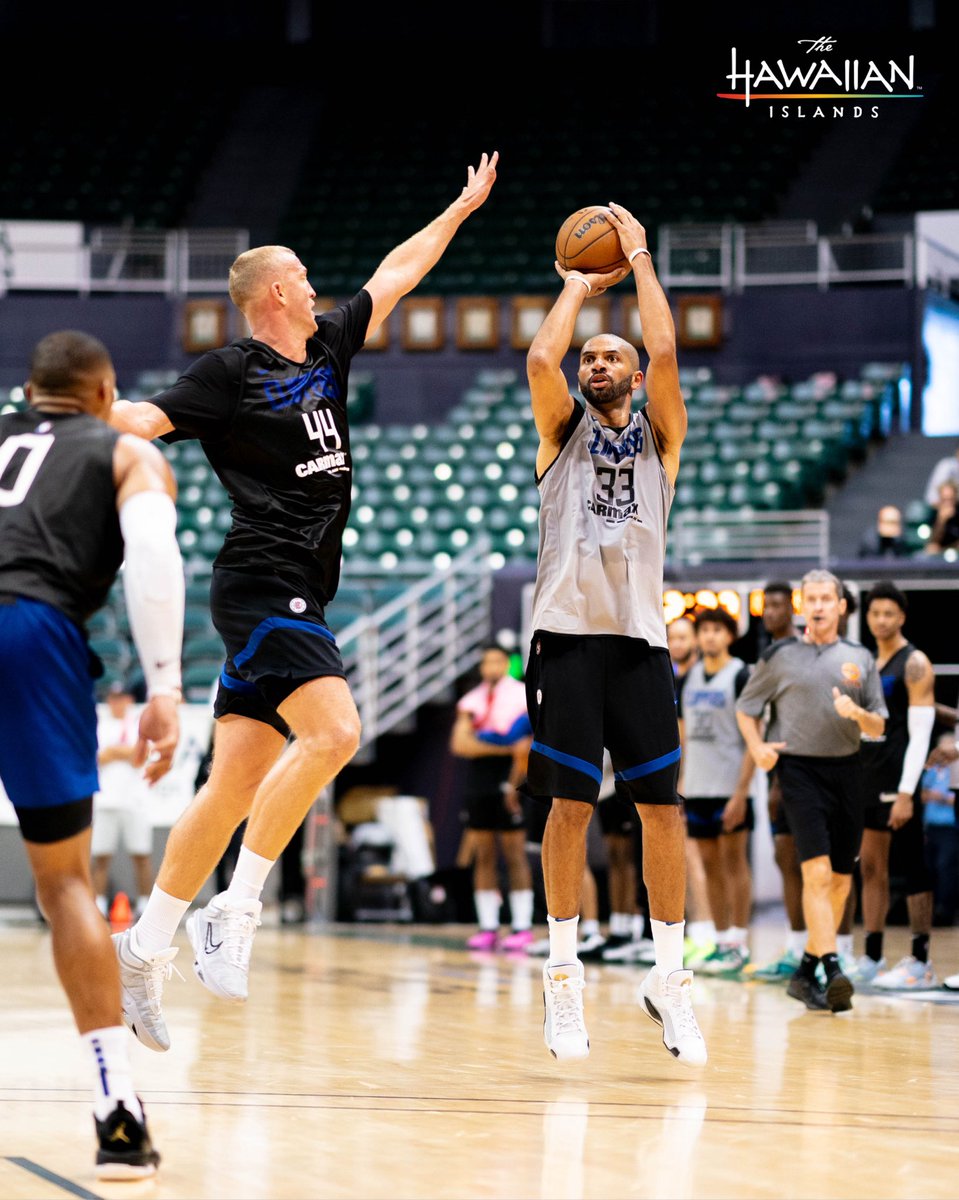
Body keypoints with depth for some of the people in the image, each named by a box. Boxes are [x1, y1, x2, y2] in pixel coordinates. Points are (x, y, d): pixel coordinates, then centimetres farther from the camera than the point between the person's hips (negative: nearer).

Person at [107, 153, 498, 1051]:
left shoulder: (325, 348, 17)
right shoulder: (229, 373, -6)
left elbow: (394, 276, 28)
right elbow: (146, 419, -17)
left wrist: (466, 206, 34)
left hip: (296, 598, 8)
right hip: (262, 588, -8)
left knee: (236, 785, 6)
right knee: (333, 731, -24)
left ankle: (144, 950, 9)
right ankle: (234, 913, -20)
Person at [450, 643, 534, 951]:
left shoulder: (522, 697, 1)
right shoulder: (471, 702, 13)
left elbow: (527, 750, -5)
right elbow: (460, 744, -2)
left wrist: (514, 784, -14)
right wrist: (506, 749, -11)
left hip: (507, 786, -5)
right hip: (477, 785, 5)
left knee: (514, 855, -6)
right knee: (483, 857, 3)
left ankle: (522, 927, -6)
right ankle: (488, 927, 4)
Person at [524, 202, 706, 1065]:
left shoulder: (659, 436, 14)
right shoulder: (563, 431, 13)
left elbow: (665, 354, -3)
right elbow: (541, 360, -6)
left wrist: (640, 261, 5)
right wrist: (578, 287, 8)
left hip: (641, 638, 1)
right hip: (568, 634, -1)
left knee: (661, 807, -1)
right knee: (571, 804, -2)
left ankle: (669, 976, 7)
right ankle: (564, 973, 6)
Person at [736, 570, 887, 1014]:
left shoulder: (860, 658, 11)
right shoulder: (779, 656, 4)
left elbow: (878, 727, 11)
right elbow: (746, 708, 13)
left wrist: (856, 712, -11)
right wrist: (757, 747, -5)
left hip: (847, 772, 4)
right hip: (800, 771, -4)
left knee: (840, 881, 5)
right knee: (817, 873, -18)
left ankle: (805, 973, 18)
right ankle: (832, 972, -25)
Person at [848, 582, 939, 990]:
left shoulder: (915, 665, -9)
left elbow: (920, 735, -15)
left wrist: (906, 793, -21)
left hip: (897, 780, -8)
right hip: (867, 779, 8)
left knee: (913, 868, -4)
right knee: (871, 868, 9)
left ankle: (921, 963, -2)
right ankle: (871, 959, 15)